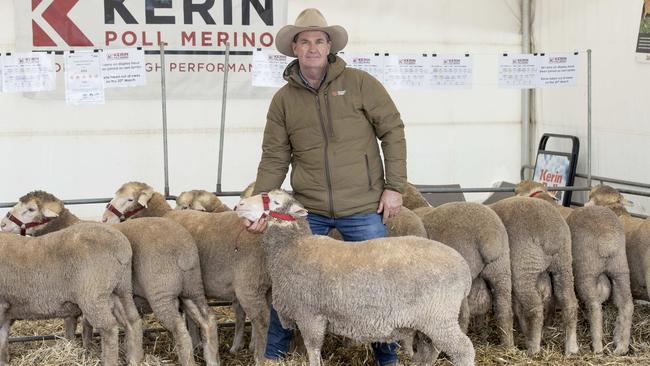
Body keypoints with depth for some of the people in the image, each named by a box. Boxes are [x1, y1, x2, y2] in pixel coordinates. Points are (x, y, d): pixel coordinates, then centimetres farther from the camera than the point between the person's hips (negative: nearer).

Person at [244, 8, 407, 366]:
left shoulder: (359, 83, -3)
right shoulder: (283, 99, 4)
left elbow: (393, 131, -1)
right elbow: (274, 159, 4)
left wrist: (394, 186, -6)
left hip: (363, 210, -1)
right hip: (308, 210, 2)